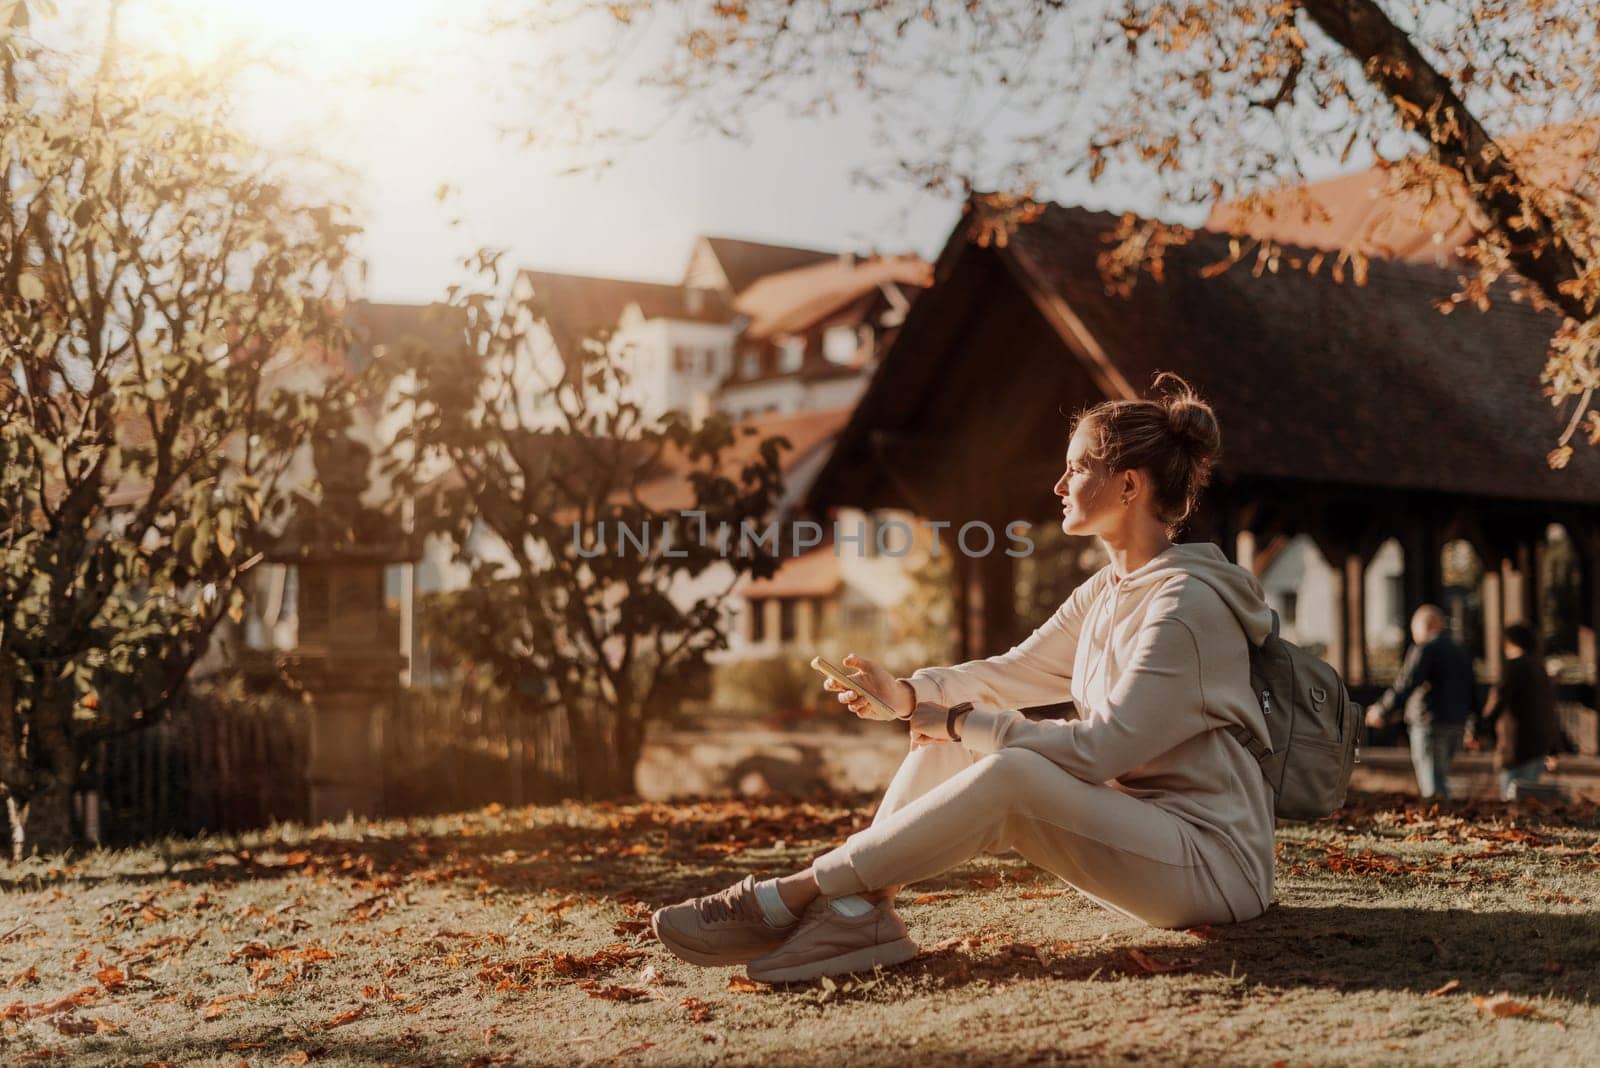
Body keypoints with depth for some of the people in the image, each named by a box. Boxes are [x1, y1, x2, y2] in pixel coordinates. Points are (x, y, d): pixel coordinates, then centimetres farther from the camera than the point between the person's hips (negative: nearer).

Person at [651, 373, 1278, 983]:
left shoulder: (1187, 603, -18)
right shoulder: (1107, 589, 12)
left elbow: (1102, 748, -23)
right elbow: (1016, 671, 13)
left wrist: (964, 725, -16)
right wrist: (906, 693, -3)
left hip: (1212, 857, -9)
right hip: (1127, 823, 9)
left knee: (1008, 775, -32)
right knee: (946, 732, -2)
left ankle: (787, 898, -27)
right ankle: (860, 909, -21)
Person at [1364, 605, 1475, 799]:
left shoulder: (1425, 649, -8)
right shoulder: (1460, 651, 17)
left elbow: (1406, 685, -18)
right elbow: (1470, 691, 21)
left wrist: (1382, 711, -11)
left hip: (1430, 724, -8)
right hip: (1457, 724, 8)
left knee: (1433, 787, -10)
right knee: (1441, 778, 18)